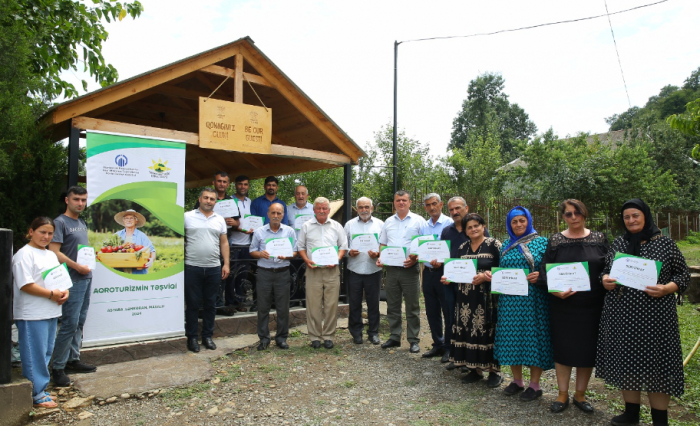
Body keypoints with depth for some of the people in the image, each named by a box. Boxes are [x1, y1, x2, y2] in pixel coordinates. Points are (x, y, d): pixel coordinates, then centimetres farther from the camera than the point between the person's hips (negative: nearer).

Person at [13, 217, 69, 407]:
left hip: (51, 312, 8)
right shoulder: (24, 254, -10)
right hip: (32, 315, -8)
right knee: (35, 354, -1)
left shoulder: (51, 255, 17)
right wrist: (52, 294, -17)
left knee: (47, 352, 13)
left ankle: (40, 385, 24)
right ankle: (37, 394, 8)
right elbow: (25, 285, -18)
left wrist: (64, 292, 1)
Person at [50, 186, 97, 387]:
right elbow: (54, 252, -17)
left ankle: (73, 359, 23)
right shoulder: (60, 222, -9)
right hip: (73, 280, -8)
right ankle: (58, 367, 1)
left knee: (80, 322, 13)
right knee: (70, 324, -8)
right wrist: (77, 266, -16)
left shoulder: (83, 223, 16)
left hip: (86, 278, 8)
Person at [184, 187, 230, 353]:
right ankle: (192, 337, 16)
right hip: (192, 267, -3)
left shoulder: (220, 220, 10)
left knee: (210, 304, 11)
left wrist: (226, 264, 4)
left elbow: (224, 243, 11)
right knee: (192, 303, 5)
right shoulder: (188, 217, 0)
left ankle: (207, 336, 22)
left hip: (214, 268, 3)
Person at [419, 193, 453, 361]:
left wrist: (441, 261, -23)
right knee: (432, 312, 13)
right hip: (428, 271, 6)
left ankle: (449, 348, 11)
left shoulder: (449, 223, -6)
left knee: (448, 312, 0)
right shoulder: (424, 226, 13)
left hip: (444, 271, -6)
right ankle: (438, 345, 25)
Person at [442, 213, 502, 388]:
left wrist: (485, 276, -19)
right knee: (468, 330, 4)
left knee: (488, 332, -3)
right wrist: (449, 278, 0)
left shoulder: (494, 245, -2)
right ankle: (474, 369, 18)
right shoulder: (462, 247, 13)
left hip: (487, 297, -5)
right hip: (466, 297, 5)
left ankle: (494, 371, 12)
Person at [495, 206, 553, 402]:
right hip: (510, 300, 4)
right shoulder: (506, 244, 12)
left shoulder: (541, 242, 0)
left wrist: (539, 275, -20)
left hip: (533, 299, -4)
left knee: (533, 336, 1)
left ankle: (534, 385, 14)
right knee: (512, 337, 8)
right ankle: (517, 380, 24)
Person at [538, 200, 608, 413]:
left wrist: (608, 283, -10)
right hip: (562, 305, -1)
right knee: (562, 348, 6)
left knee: (588, 350, 9)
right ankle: (562, 395, 21)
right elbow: (544, 272, -3)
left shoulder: (599, 239, 4)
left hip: (591, 306, 1)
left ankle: (580, 395, 26)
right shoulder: (555, 241, 1)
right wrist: (556, 291, -19)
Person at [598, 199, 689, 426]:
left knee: (655, 364, 3)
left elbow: (683, 275, 1)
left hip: (653, 315, -4)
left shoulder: (665, 243, -2)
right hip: (621, 315, 4)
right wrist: (605, 280, -5)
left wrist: (666, 289, -16)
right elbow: (606, 269, 16)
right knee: (626, 362, 11)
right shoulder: (618, 243, 8)